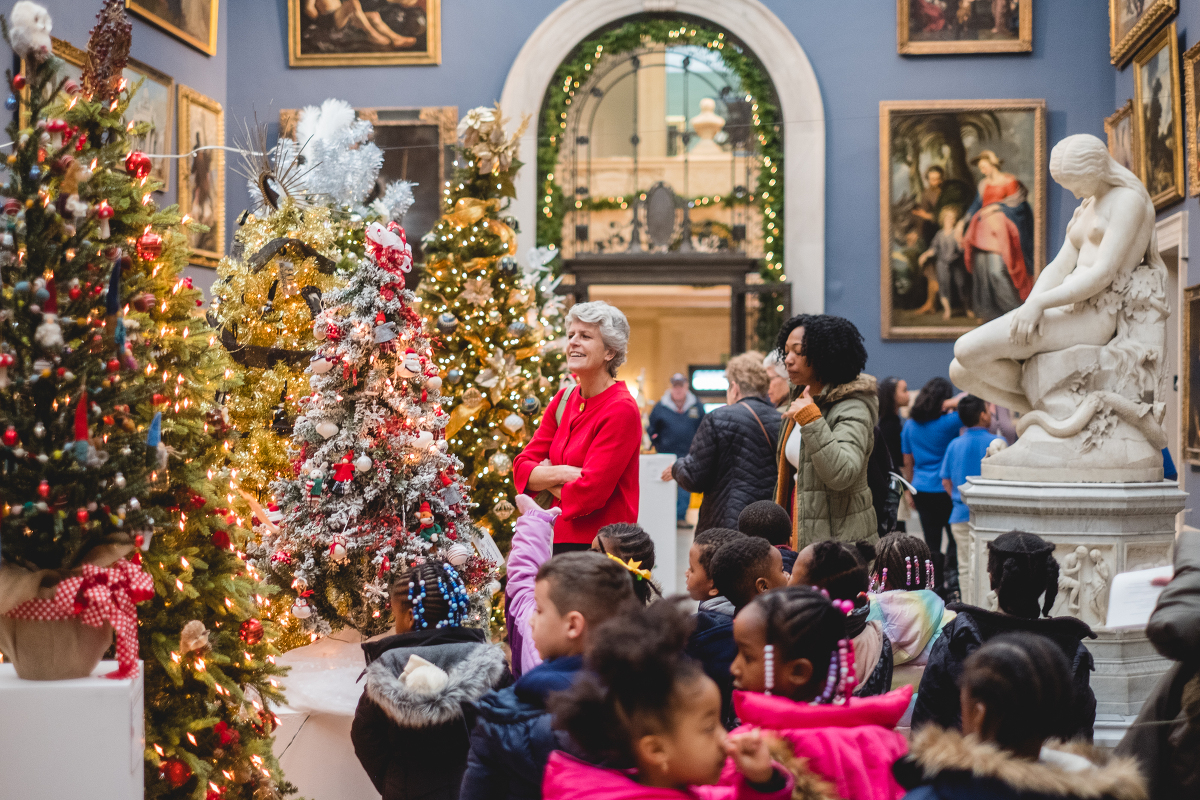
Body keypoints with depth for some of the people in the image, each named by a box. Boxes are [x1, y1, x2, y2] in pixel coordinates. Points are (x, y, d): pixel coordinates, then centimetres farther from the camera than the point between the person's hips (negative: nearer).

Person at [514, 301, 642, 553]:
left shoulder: (622, 410, -13)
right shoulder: (563, 400, 10)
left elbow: (588, 493, -18)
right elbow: (521, 468, 6)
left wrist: (545, 479, -1)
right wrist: (559, 473, -13)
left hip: (601, 549, -7)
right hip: (559, 540, 7)